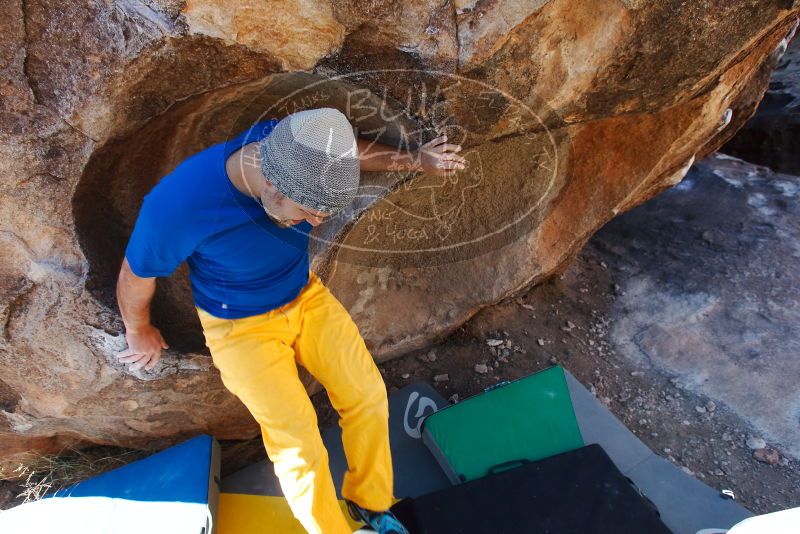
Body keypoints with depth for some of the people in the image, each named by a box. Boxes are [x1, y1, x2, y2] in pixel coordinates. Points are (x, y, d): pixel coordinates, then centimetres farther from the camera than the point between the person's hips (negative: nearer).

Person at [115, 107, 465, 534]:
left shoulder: (292, 146, -21)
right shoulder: (179, 204, -33)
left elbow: (350, 151, 4)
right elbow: (135, 276, -12)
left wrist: (414, 159, -7)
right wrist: (139, 333, 5)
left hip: (306, 296, 4)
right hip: (240, 325, -4)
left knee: (369, 395, -2)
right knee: (297, 440, -11)